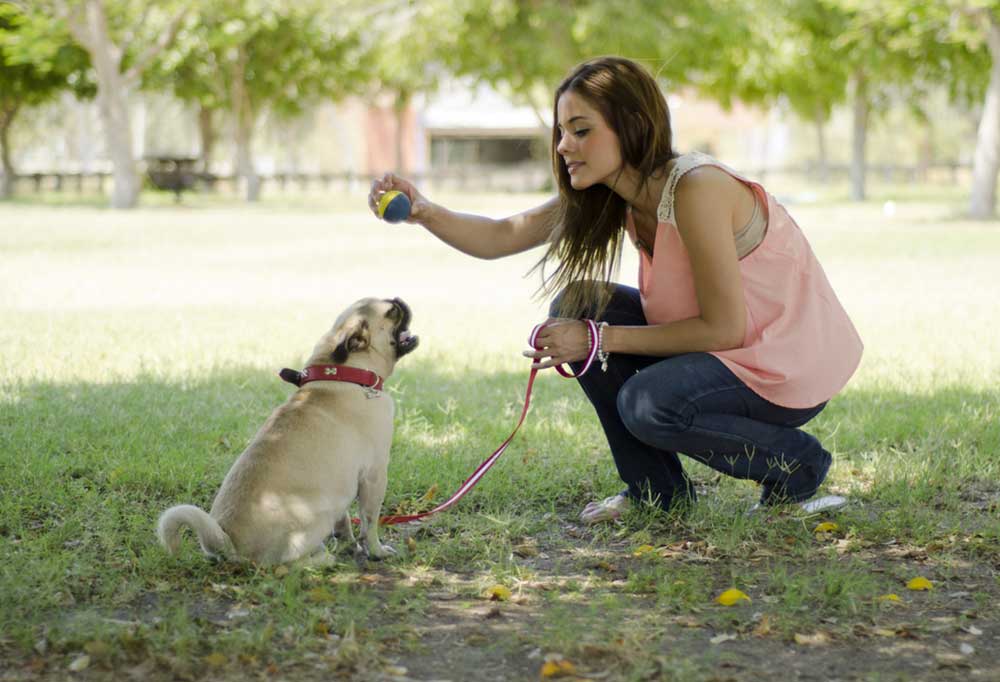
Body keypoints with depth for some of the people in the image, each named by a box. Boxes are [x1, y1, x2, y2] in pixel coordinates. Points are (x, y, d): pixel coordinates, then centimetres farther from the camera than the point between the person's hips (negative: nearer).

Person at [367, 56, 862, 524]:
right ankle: (658, 491, 6)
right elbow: (500, 238, -5)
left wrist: (600, 340, -21)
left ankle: (795, 462, -3)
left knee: (648, 404, -30)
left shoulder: (696, 189, -27)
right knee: (578, 307, -2)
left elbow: (724, 328, -25)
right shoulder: (604, 197, -1)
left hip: (798, 364, -8)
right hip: (730, 347, 8)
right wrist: (423, 212, -24)